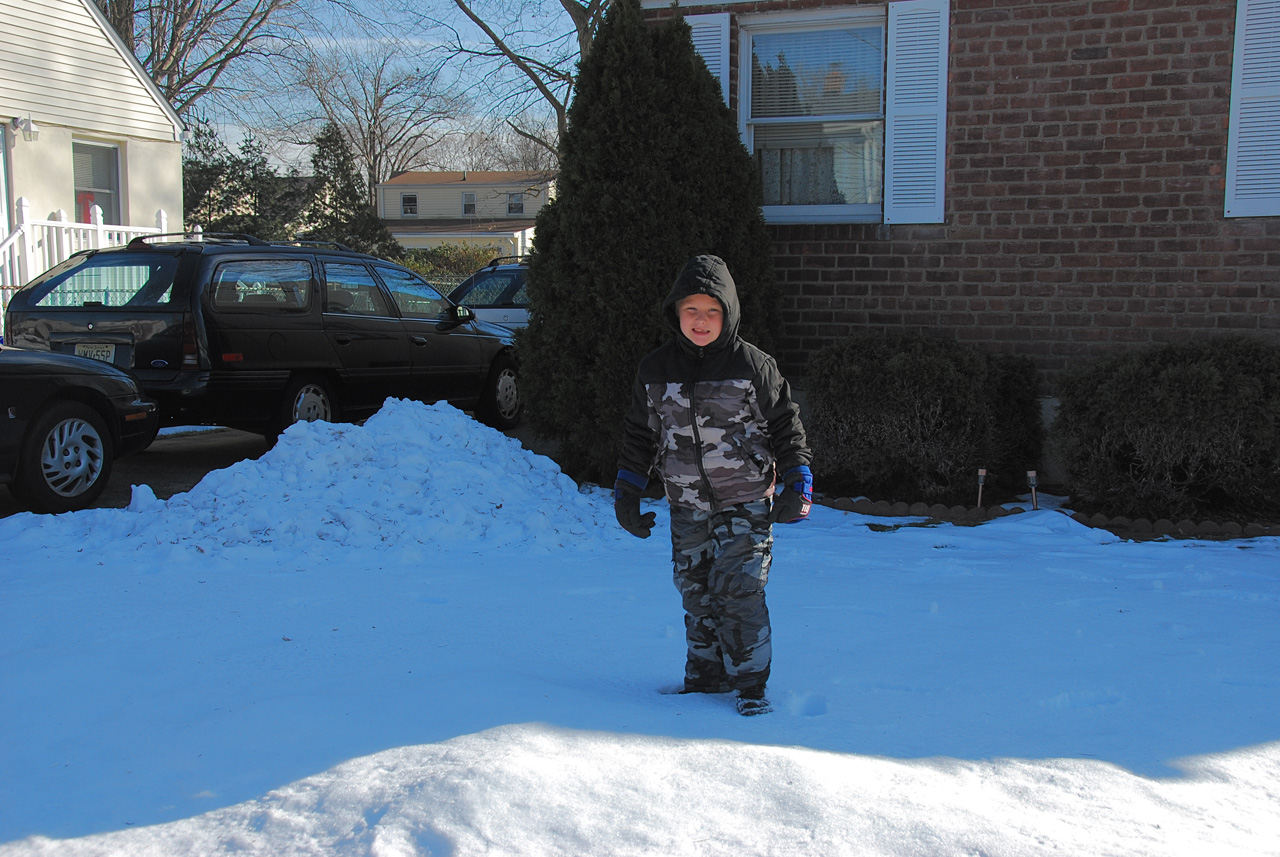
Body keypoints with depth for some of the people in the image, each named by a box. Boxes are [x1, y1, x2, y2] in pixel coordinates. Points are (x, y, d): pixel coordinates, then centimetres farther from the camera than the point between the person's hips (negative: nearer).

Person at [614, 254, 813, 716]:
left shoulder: (754, 366, -7)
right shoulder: (655, 371, 3)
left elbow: (786, 427, 0)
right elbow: (639, 435, 12)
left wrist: (797, 485, -5)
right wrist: (626, 494, 11)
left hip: (746, 504, -4)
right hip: (686, 506, 4)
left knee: (738, 591, -10)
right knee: (696, 594, 9)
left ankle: (751, 684, 4)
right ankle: (705, 679, 24)